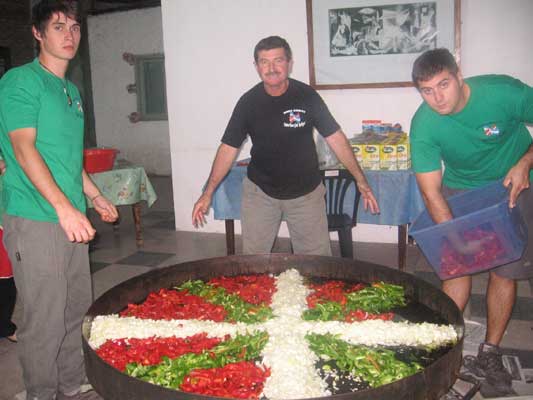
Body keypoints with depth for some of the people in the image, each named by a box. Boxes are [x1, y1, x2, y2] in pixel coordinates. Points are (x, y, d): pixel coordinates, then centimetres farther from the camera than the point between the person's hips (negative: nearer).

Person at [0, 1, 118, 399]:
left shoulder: (72, 90, 17)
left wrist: (95, 196, 22)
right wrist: (64, 207, -24)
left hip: (72, 218, 8)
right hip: (35, 221, -8)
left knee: (77, 310, 14)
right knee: (45, 320, -1)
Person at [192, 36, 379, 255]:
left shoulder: (307, 96, -9)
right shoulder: (248, 102, -6)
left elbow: (335, 138, -5)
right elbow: (228, 148, -3)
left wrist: (361, 181, -8)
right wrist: (208, 193, -8)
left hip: (306, 192, 0)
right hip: (260, 192, 1)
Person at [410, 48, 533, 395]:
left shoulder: (504, 92, -25)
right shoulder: (423, 125, -22)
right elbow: (431, 193, -22)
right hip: (460, 189, 1)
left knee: (505, 270, 1)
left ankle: (489, 355, 14)